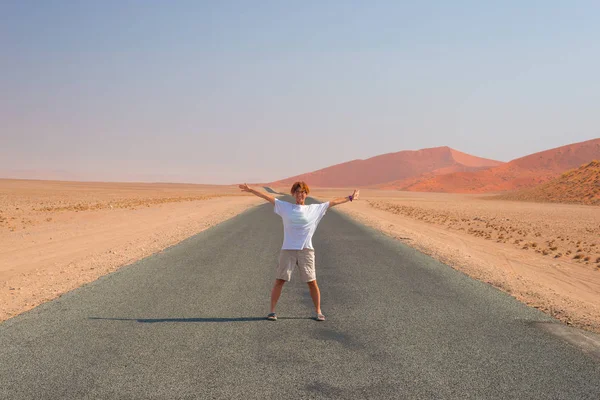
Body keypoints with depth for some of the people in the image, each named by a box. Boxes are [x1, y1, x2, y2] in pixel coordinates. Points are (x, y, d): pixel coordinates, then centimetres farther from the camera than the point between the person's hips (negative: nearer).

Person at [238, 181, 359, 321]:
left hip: (306, 250, 0)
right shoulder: (285, 207, 8)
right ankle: (272, 311, 9)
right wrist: (251, 190, 4)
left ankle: (318, 312, 16)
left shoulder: (315, 209, 9)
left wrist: (350, 198, 14)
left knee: (312, 282, 3)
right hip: (287, 250, 0)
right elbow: (268, 197, 6)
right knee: (279, 281, 0)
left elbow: (333, 202, 12)